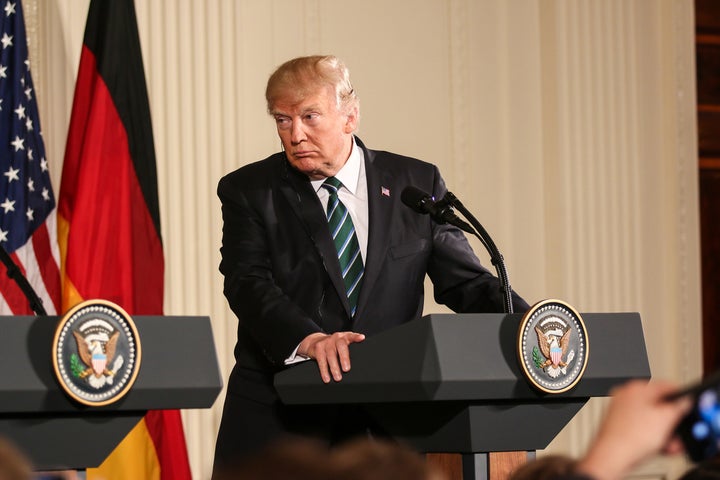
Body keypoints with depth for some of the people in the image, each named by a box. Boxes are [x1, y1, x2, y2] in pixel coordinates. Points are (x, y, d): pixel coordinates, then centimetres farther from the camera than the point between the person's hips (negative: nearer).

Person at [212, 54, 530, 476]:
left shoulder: (417, 184, 8)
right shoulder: (249, 191, 3)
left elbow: (464, 280, 5)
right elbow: (248, 284, -11)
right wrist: (309, 341, -30)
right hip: (277, 421, -1)